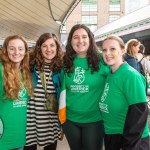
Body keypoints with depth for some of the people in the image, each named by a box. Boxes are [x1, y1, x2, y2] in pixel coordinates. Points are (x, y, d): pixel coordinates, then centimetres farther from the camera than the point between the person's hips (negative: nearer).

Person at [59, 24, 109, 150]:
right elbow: (63, 88, 10)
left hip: (94, 119, -3)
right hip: (70, 119, 4)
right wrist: (61, 113, 9)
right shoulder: (66, 62, 0)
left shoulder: (101, 60, -11)